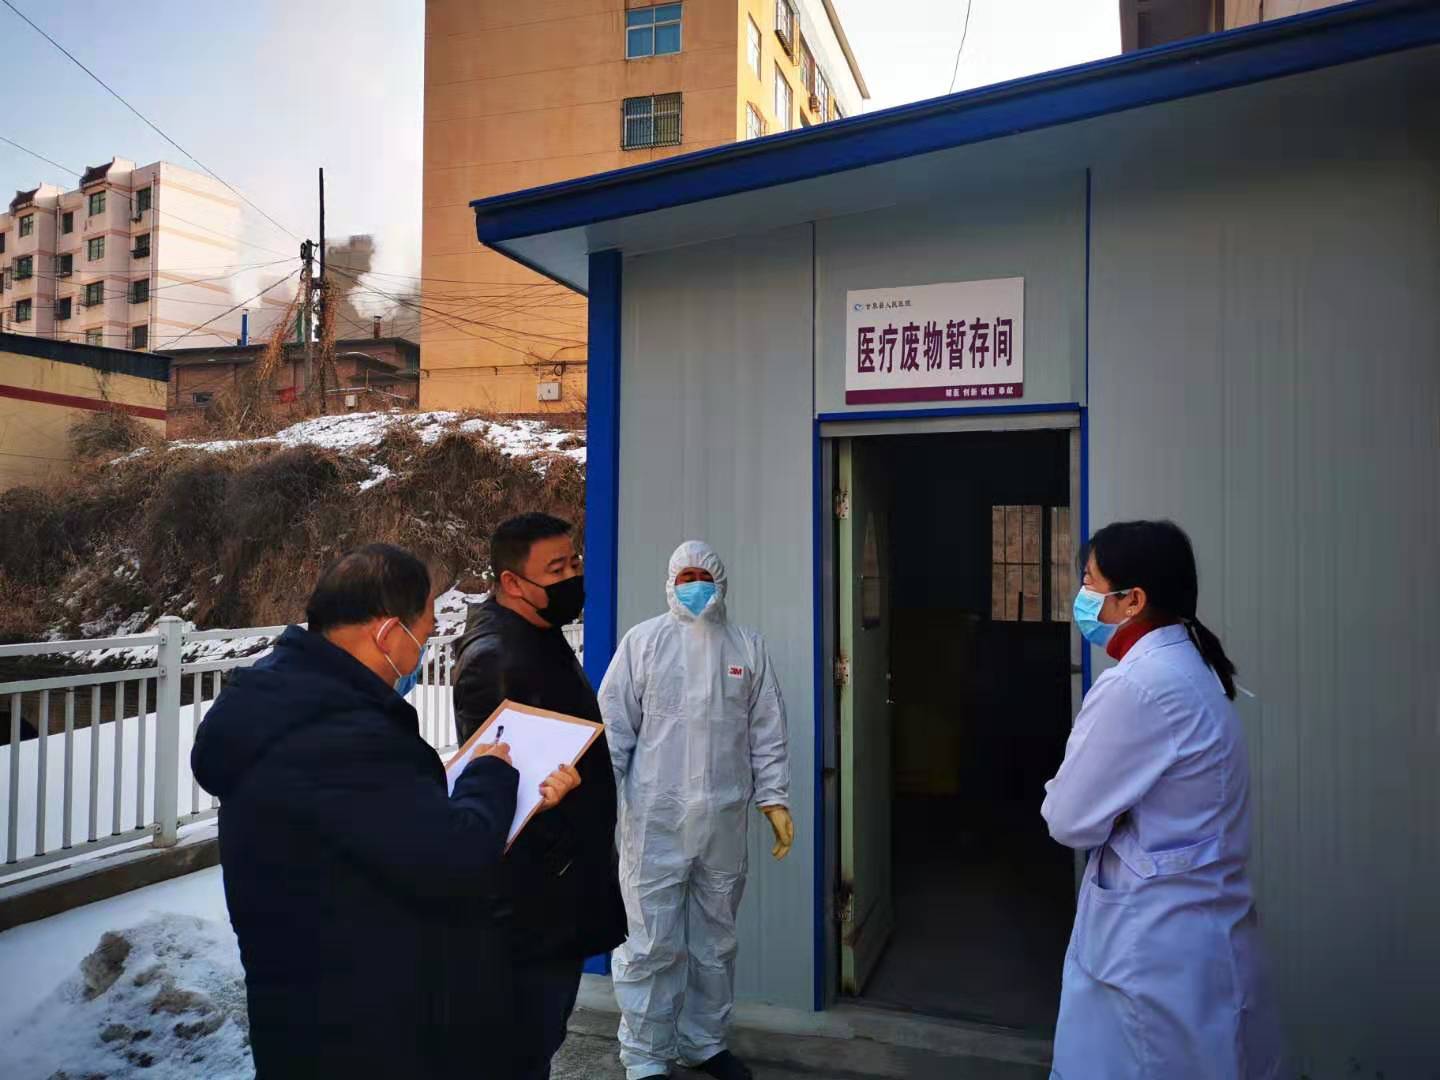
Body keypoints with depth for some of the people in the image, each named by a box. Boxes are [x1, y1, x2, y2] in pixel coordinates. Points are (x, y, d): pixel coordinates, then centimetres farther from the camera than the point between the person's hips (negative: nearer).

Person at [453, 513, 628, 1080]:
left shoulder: (544, 637, 11)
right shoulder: (492, 659, -21)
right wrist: (552, 873, -21)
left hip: (566, 886, 9)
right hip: (537, 894, -9)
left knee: (545, 1028, 22)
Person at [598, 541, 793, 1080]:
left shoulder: (749, 646, 7)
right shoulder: (642, 641, -1)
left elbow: (767, 732, 8)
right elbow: (614, 726, -3)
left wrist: (775, 799, 3)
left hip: (723, 821, 3)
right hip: (654, 819, -3)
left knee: (715, 942, 16)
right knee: (652, 945, 2)